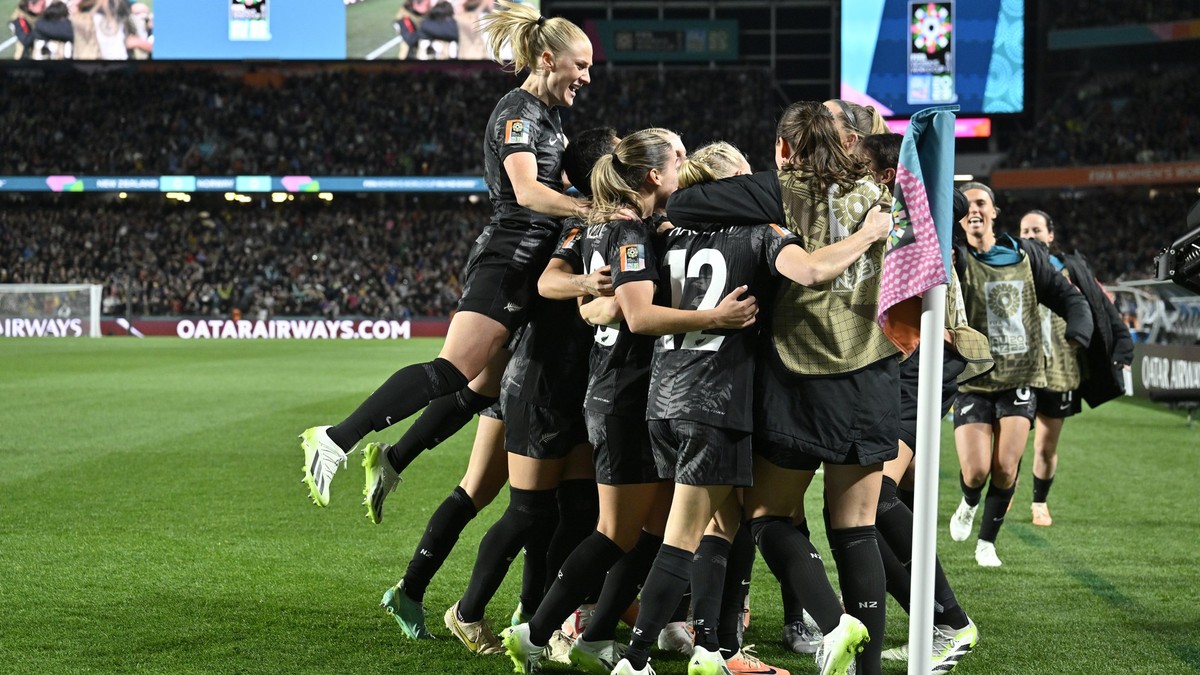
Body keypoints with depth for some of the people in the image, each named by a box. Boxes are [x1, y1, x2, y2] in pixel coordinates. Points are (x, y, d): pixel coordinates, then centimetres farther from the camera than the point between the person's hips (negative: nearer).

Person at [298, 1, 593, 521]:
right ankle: (335, 442, -21)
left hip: (527, 272, 10)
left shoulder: (546, 117, 20)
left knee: (489, 387, 10)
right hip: (506, 263, -10)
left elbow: (565, 178, 30)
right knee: (452, 371, -20)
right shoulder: (517, 113, -10)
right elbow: (528, 191, -24)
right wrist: (598, 210, -32)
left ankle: (390, 463, 16)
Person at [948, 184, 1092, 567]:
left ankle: (987, 542, 17)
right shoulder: (957, 259, -6)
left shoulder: (1025, 254, 5)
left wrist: (1078, 333, -11)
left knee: (1005, 470, -5)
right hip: (973, 380, -2)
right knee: (976, 471, -10)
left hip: (1019, 379, 2)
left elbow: (1068, 297, 8)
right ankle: (968, 504, 28)